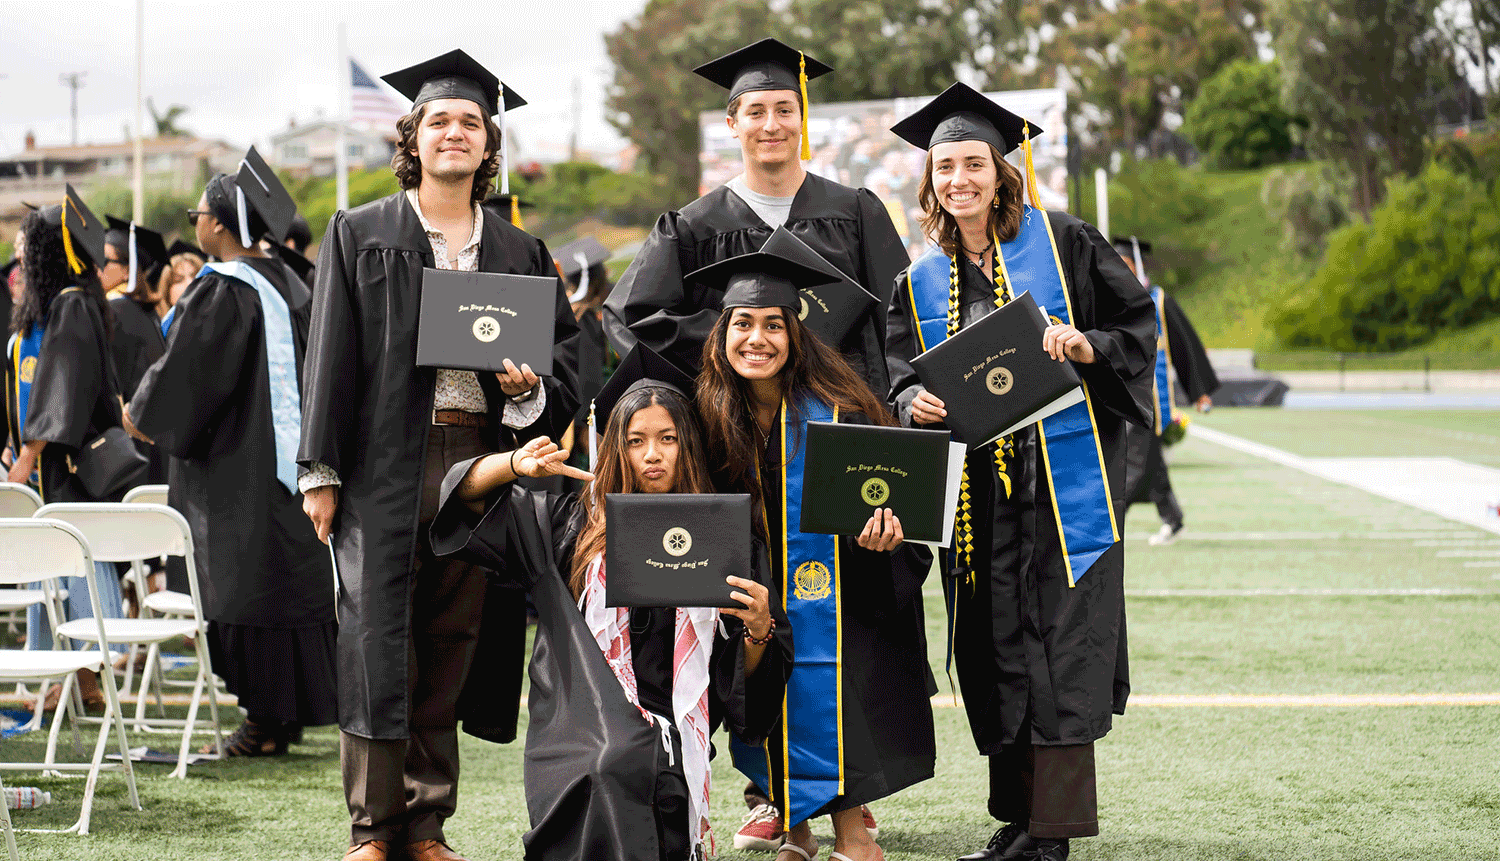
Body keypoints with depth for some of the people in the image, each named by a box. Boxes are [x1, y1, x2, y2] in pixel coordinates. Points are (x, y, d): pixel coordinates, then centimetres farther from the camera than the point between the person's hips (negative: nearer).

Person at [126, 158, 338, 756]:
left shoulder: (219, 292, -16)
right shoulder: (288, 286, 8)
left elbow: (184, 373, -14)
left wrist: (141, 415, 3)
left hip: (237, 470, -8)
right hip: (289, 456, 8)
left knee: (245, 588, -2)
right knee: (289, 579, 12)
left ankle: (265, 722, 0)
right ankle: (290, 711, 17)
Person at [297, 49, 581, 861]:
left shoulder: (521, 253, 15)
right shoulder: (360, 235, 7)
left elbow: (569, 352, 16)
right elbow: (331, 356, 2)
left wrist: (531, 386, -7)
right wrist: (320, 471, -5)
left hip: (480, 457, 3)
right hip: (387, 458, -3)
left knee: (452, 643, 4)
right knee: (379, 638, -4)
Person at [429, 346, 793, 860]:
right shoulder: (572, 525, 15)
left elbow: (751, 688, 12)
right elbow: (466, 494, 13)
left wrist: (758, 629, -10)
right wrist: (516, 465, -6)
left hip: (671, 737, 0)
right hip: (583, 736, 0)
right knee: (614, 766, -35)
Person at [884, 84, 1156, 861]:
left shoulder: (1059, 243, 2)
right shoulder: (921, 284, 14)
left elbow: (1137, 321, 1)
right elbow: (900, 375, 11)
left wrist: (1086, 347, -18)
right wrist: (914, 403, -11)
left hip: (1061, 481, -4)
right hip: (974, 492, 4)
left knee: (1055, 645, -8)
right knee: (995, 650, 5)